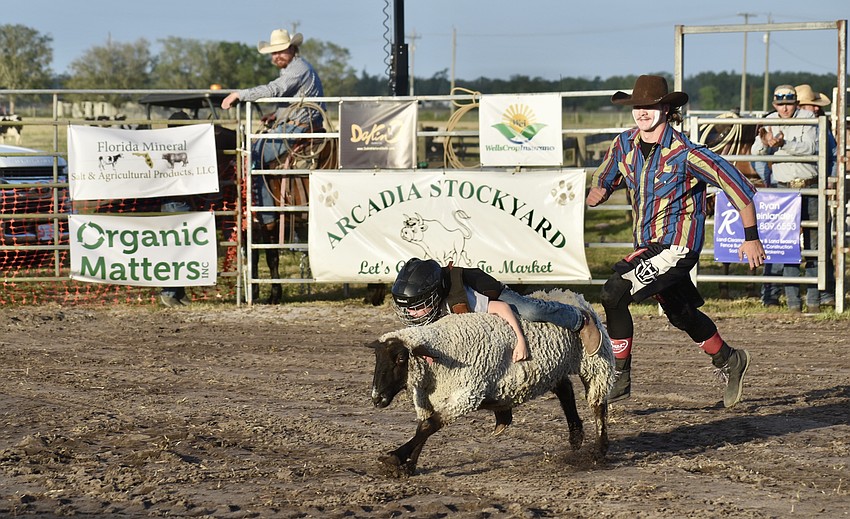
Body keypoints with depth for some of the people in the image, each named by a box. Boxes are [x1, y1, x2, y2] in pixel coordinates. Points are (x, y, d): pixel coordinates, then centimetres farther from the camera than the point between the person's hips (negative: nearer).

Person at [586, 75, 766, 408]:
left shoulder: (684, 153, -19)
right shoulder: (624, 145, 0)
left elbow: (737, 184, -14)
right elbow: (603, 179, 16)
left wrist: (751, 238, -13)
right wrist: (597, 192, -10)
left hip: (678, 245, -8)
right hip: (647, 244, 8)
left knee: (614, 293, -20)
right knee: (680, 313, 21)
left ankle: (619, 377, -10)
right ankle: (729, 362, 45)